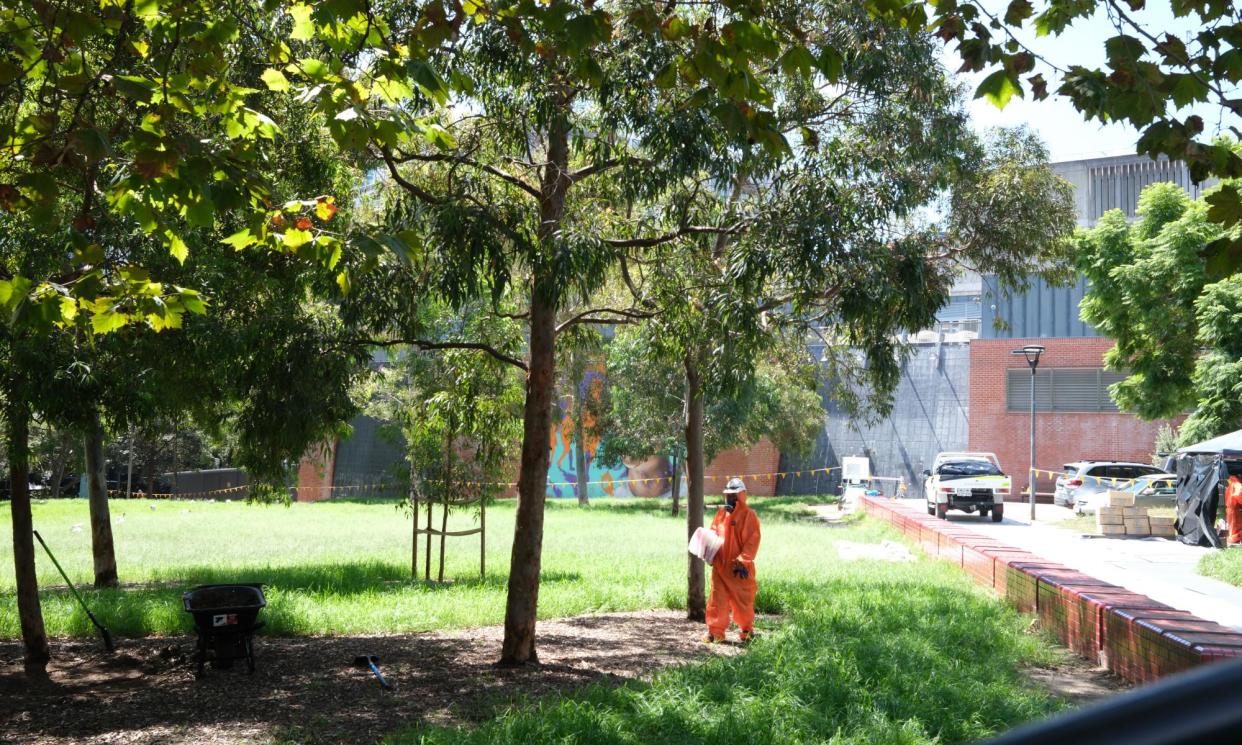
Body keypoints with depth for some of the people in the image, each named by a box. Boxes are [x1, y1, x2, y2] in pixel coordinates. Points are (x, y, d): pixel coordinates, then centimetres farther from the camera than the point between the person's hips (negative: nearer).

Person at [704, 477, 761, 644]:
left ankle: (747, 630, 25)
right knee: (717, 599, 2)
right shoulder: (721, 513, 9)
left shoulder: (749, 515, -7)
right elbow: (713, 534, 16)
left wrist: (743, 562, -17)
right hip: (720, 566, 4)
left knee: (743, 600, 7)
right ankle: (715, 631, 8)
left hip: (739, 568, -4)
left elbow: (752, 541, -11)